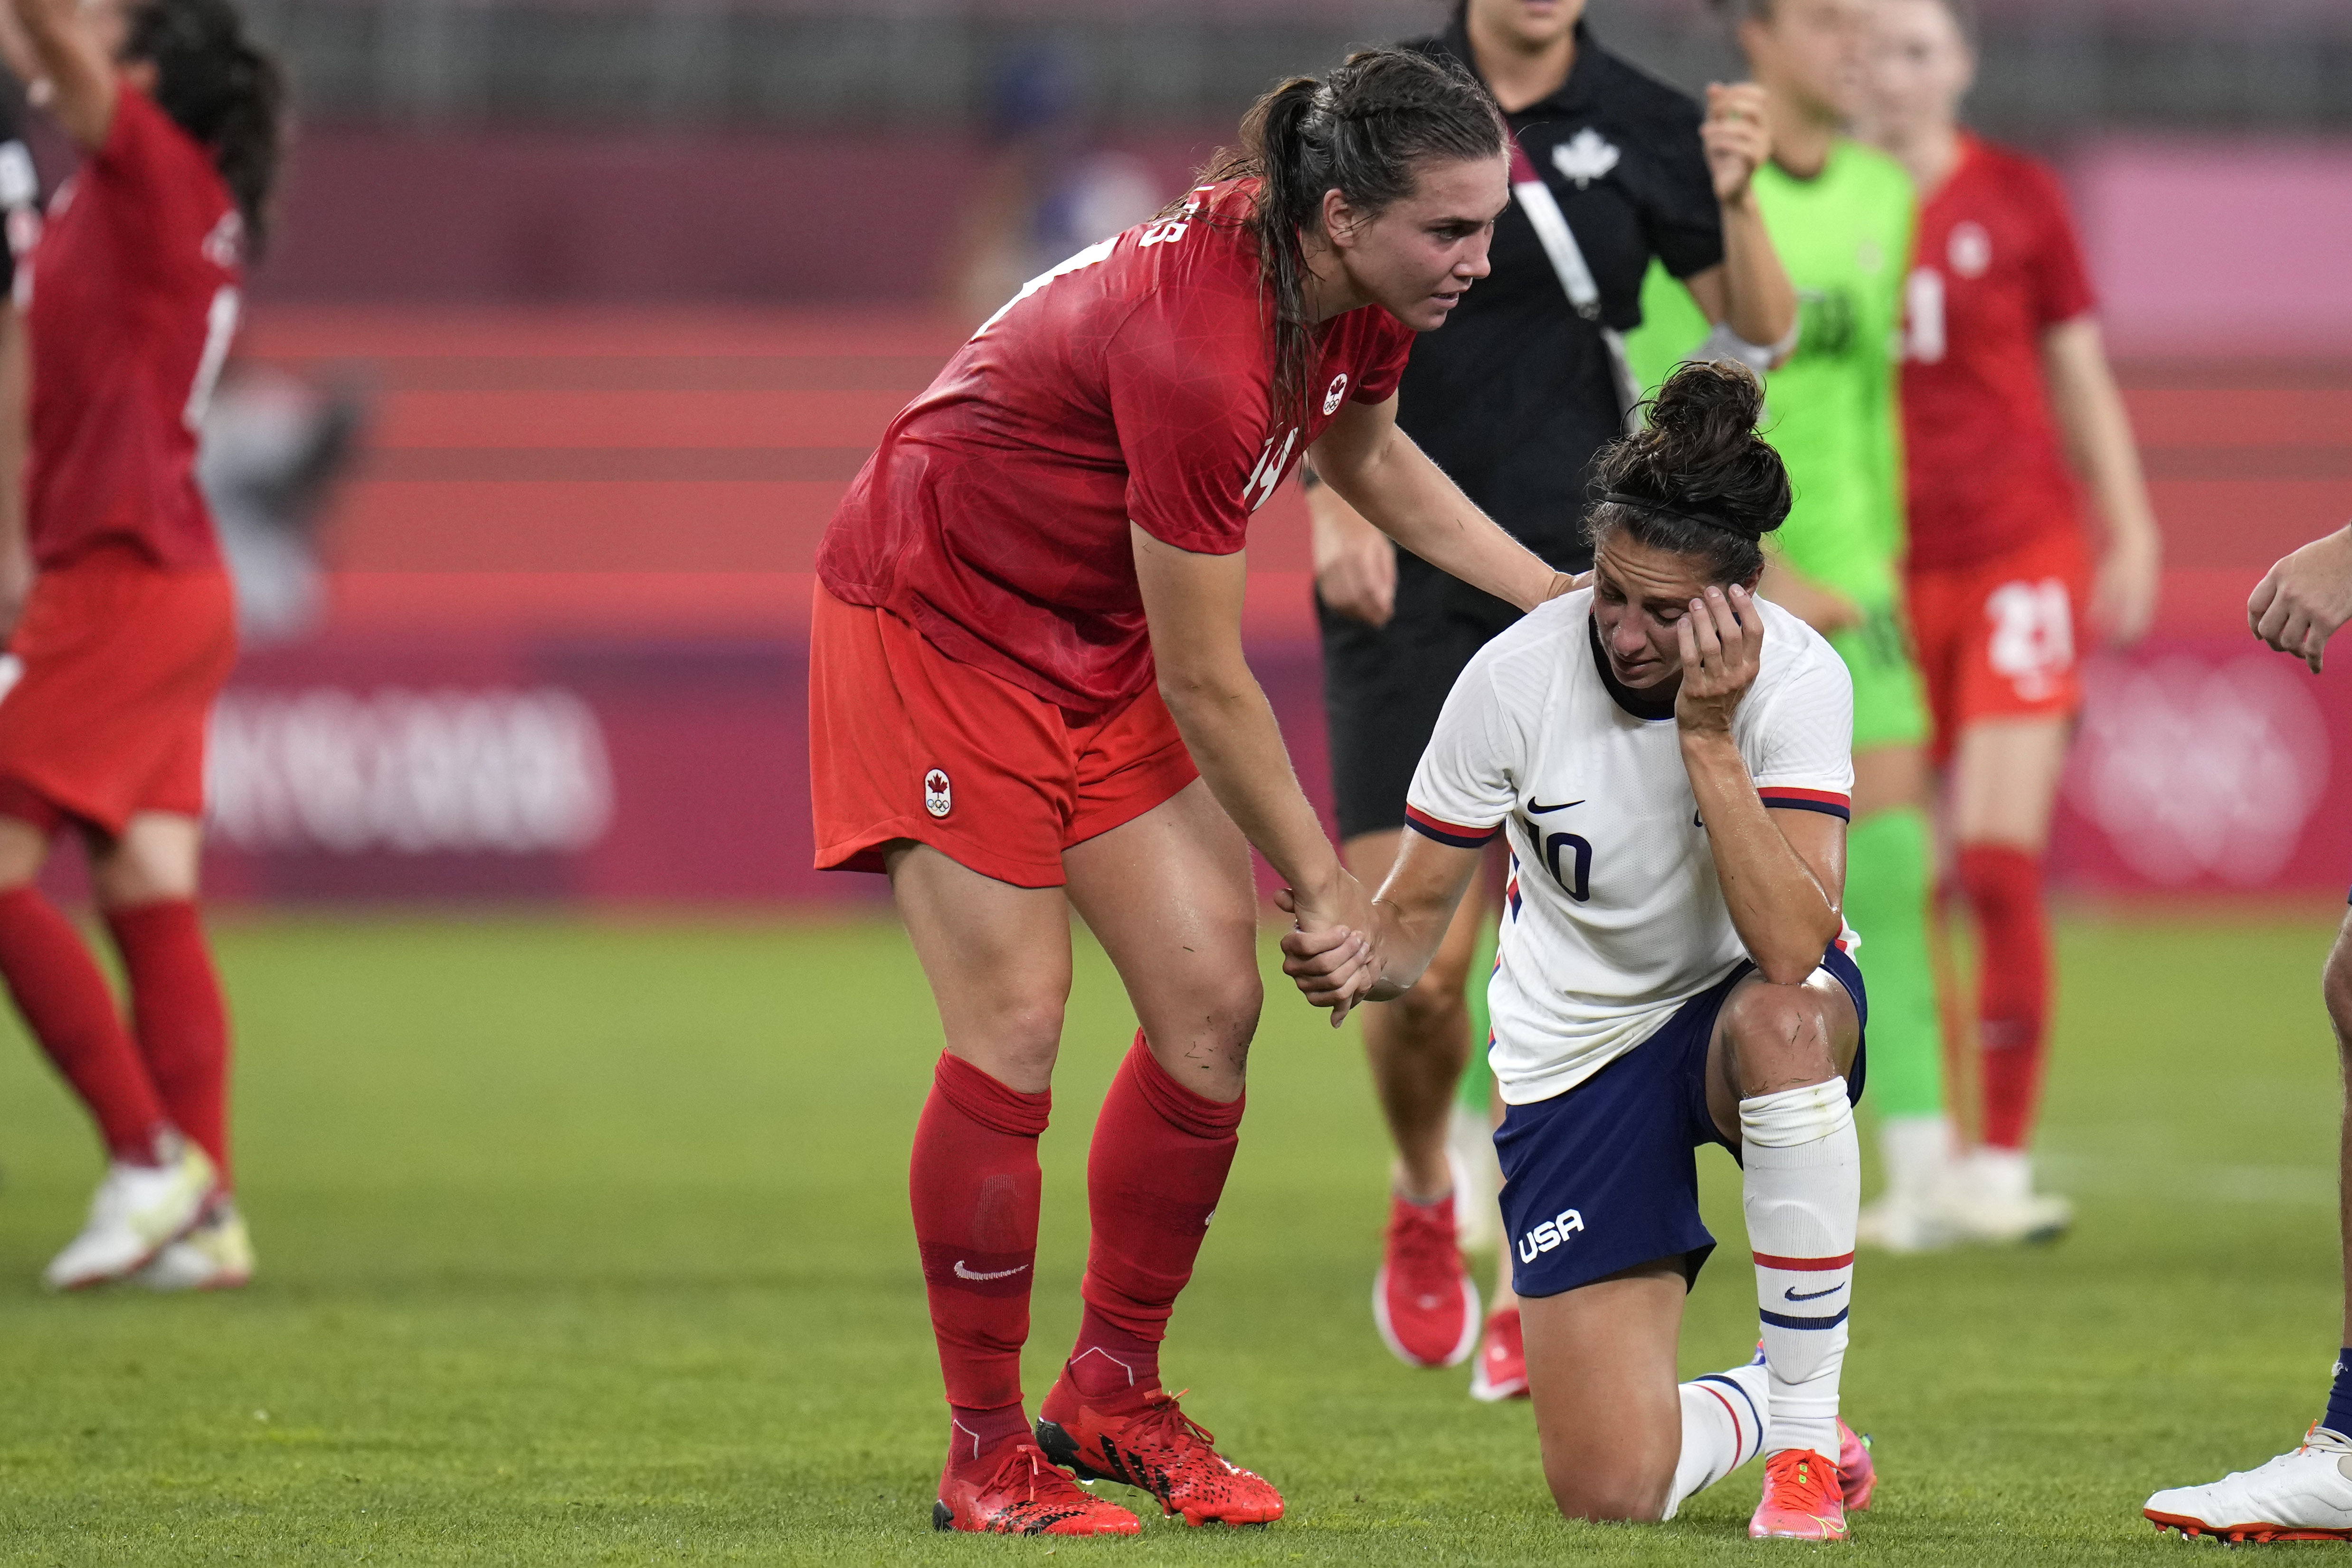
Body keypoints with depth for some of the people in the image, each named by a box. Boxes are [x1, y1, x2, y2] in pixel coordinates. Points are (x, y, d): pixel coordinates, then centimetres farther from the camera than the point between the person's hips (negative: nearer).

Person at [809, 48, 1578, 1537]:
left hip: (1099, 635, 8)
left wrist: (1555, 595, 7)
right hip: (936, 618, -8)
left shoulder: (1358, 298, -11)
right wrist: (1325, 887, -14)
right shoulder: (1199, 348, -36)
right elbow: (1207, 687, -26)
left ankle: (1113, 1397, 15)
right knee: (1014, 1035, -10)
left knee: (1213, 1004, 1)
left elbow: (1365, 453, 16)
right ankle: (988, 1453, 1)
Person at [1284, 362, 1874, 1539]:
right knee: (1609, 1493, -13)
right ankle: (1752, 1406, 26)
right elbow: (1417, 908, -8)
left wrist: (1709, 738, -36)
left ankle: (1806, 1432, -22)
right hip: (1576, 1057, 1)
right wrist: (1362, 959, -30)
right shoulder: (1515, 679, -18)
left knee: (1785, 1024, -42)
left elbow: (1791, 948, -32)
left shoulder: (1796, 679, -21)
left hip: (1744, 1010, 0)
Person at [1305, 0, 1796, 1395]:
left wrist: (1739, 197, -18)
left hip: (1577, 574, 0)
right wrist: (1333, 502, -6)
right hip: (1405, 584, 0)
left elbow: (1759, 330, 0)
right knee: (1413, 959, -8)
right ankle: (1424, 1202, 23)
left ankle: (1530, 1295, 6)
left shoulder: (1643, 126, 2)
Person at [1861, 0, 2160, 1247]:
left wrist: (2131, 536, 5)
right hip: (1881, 573, 2)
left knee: (1999, 861, -13)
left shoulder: (2016, 198, 3)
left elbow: (2081, 380, 10)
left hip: (2018, 556, -2)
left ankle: (2003, 1161, -10)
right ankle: (1920, 1162, 10)